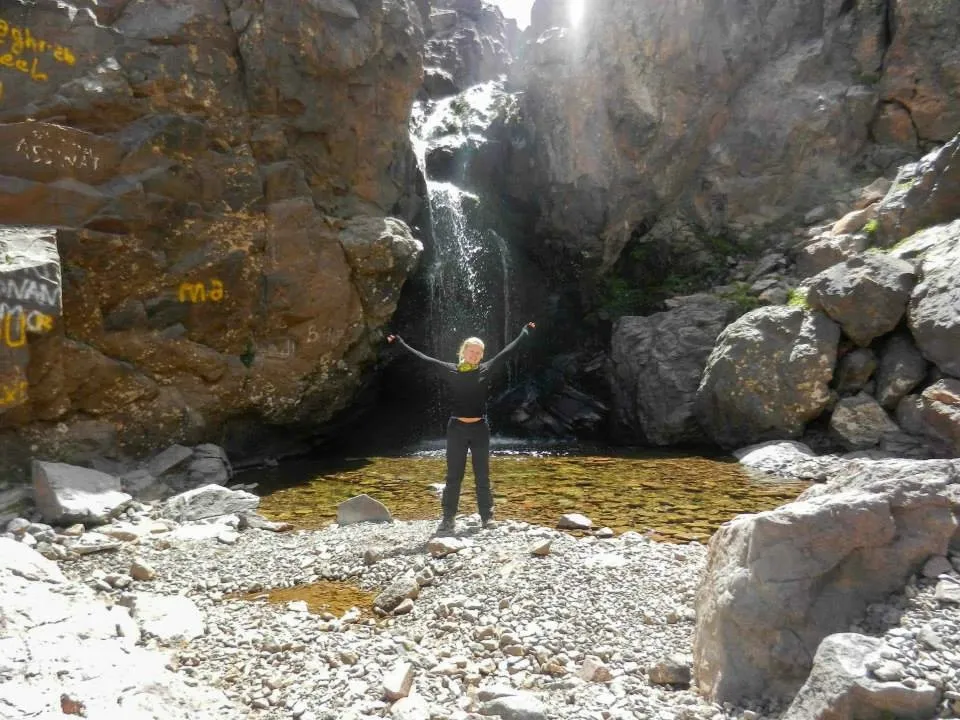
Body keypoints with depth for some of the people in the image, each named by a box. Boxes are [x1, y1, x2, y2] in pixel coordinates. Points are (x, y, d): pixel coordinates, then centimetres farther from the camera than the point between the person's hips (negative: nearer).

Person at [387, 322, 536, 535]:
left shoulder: (486, 369, 0)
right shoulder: (450, 370, -1)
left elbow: (508, 350, 7)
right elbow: (423, 358, 1)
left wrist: (525, 331, 12)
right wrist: (400, 342, 3)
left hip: (480, 429, 1)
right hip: (456, 428, -1)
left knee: (482, 476, 10)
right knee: (453, 477, 3)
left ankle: (487, 517, 19)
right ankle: (448, 519, 7)